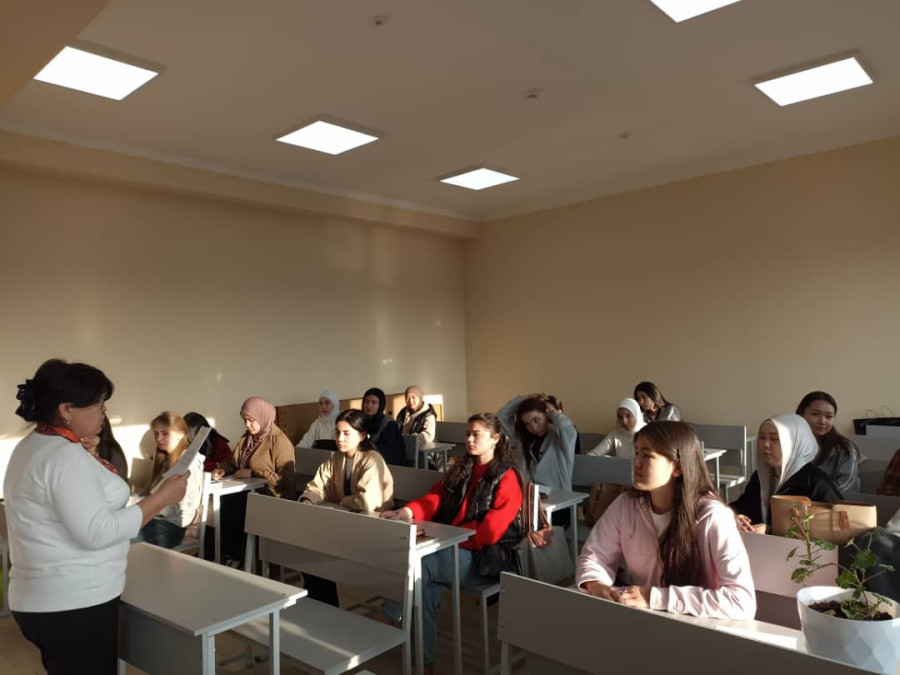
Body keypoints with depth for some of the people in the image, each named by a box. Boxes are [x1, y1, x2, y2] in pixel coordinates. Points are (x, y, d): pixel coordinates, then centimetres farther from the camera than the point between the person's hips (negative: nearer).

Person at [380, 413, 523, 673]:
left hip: (484, 558, -6)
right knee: (427, 587, -24)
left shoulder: (507, 478, -7)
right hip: (453, 548, 6)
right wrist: (409, 511, -15)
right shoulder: (461, 469, 15)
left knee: (418, 563, -26)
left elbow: (490, 530, -17)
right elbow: (436, 498, 5)